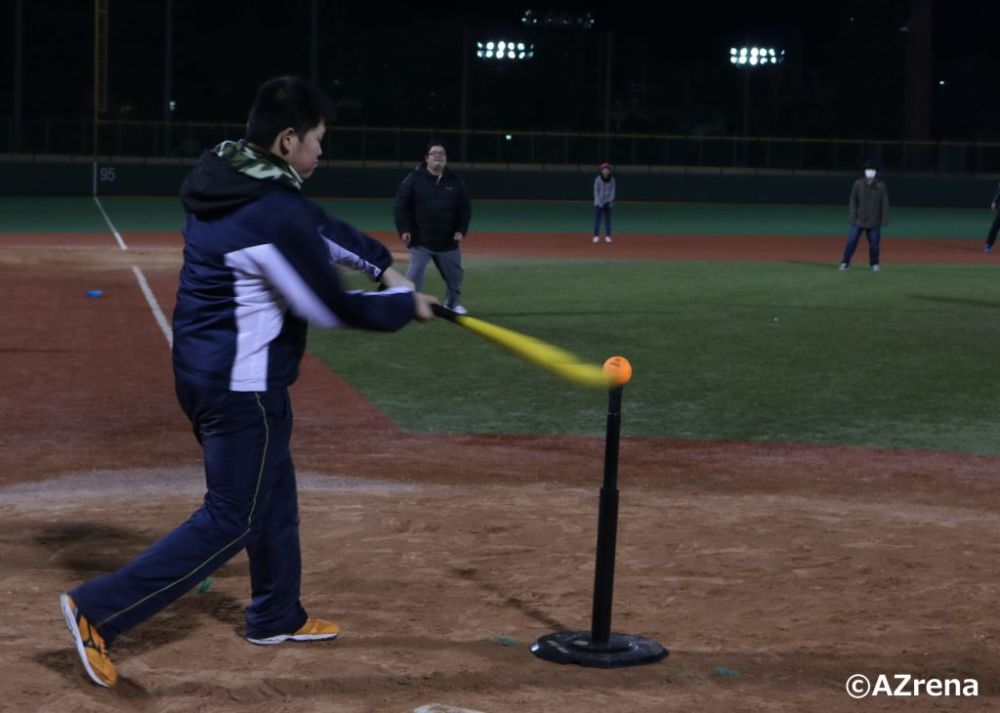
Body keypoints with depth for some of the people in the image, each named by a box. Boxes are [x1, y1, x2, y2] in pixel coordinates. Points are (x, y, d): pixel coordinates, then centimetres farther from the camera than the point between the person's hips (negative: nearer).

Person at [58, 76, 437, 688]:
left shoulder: (233, 179, 4)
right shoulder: (274, 215, -25)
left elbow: (323, 229, 17)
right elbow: (334, 309, -18)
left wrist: (383, 264, 9)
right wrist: (406, 305, -2)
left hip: (208, 370, 10)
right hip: (240, 384, -10)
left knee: (274, 495, 24)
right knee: (231, 519, -1)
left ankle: (277, 616, 39)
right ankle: (101, 611, -2)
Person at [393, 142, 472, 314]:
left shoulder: (455, 181, 5)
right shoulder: (414, 179, -4)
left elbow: (465, 208, 9)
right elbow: (401, 206, -4)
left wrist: (461, 230, -3)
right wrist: (403, 230, -12)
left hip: (448, 241, 3)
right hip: (420, 240, -3)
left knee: (454, 274, 11)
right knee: (414, 273, -9)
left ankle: (453, 304, 30)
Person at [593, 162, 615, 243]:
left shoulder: (612, 180, 0)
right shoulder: (598, 179, -7)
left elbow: (612, 191, 2)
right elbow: (596, 191, -7)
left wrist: (610, 201, -11)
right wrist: (601, 202, -14)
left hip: (608, 203, 2)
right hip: (599, 202, -2)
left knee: (608, 219, 2)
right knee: (597, 219, -6)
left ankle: (608, 236, 7)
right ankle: (596, 236, -4)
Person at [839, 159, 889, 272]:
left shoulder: (881, 185, -3)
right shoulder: (858, 184, -2)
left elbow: (885, 204, -1)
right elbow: (853, 202, 2)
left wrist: (884, 222, -4)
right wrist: (853, 218, -5)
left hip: (874, 222, 0)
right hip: (859, 220, 0)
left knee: (874, 243, 3)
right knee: (852, 241, -4)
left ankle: (874, 264, 21)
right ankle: (845, 263, 6)